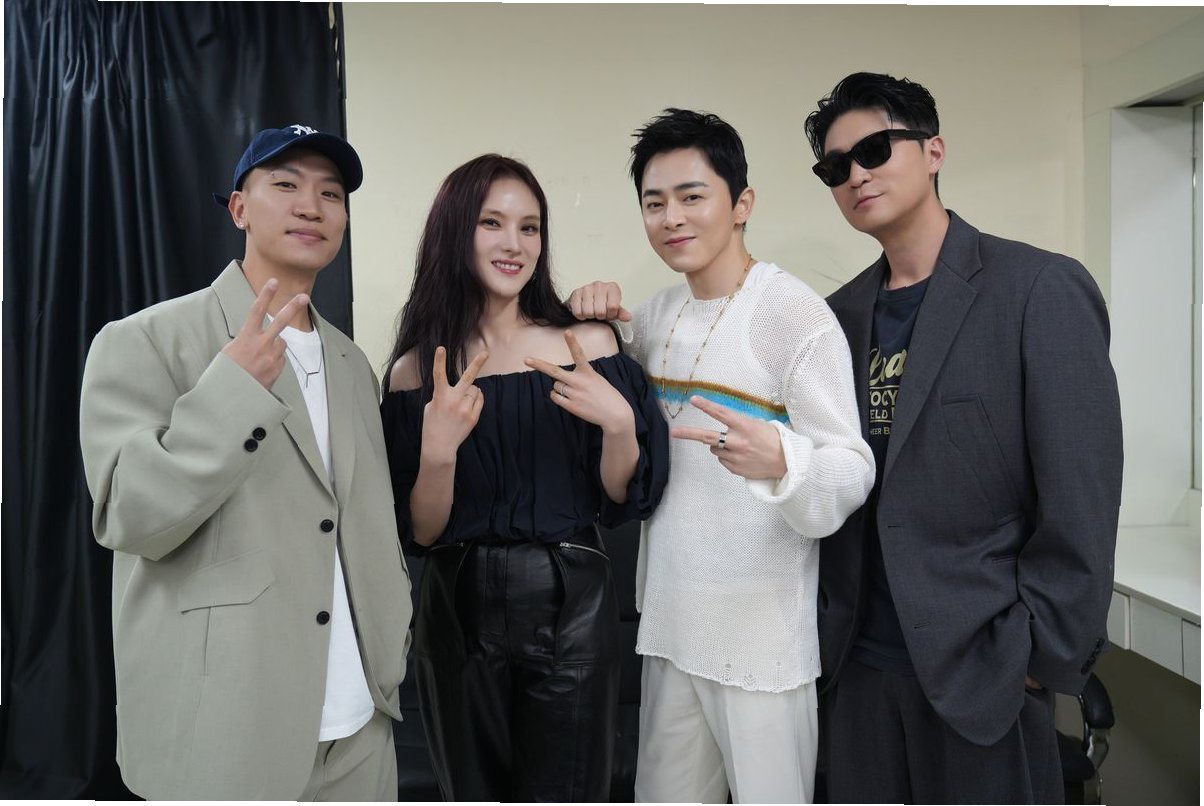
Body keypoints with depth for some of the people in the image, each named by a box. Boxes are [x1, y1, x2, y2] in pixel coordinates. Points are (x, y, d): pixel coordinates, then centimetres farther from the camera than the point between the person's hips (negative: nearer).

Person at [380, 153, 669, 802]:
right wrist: (438, 450, -21)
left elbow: (621, 498, -2)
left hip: (572, 607, -1)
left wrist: (618, 421, -20)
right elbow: (420, 533, -3)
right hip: (461, 611, 1)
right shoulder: (418, 370, -2)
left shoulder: (588, 345, -3)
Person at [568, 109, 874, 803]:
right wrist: (591, 326, 2)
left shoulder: (794, 311, -13)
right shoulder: (656, 315, 8)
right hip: (669, 618, 7)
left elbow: (853, 470, -17)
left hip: (764, 630, -6)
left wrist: (780, 460, -39)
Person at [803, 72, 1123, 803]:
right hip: (858, 658, 5)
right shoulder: (843, 312, 7)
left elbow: (1080, 497, -12)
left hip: (983, 661, -5)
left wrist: (1038, 655, -12)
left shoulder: (1040, 289, -9)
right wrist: (829, 619, 6)